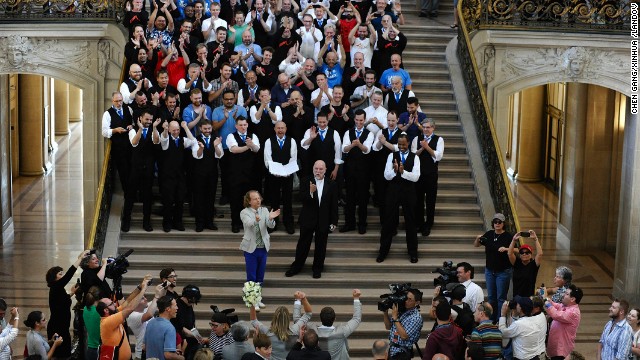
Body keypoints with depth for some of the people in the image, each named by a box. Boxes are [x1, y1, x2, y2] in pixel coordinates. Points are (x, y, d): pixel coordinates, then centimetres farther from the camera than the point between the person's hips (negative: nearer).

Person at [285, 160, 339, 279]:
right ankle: (296, 266, 23)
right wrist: (310, 192, -35)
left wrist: (333, 222, -1)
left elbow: (334, 205, 0)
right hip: (308, 219, -1)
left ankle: (317, 268, 25)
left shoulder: (331, 185, -2)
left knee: (320, 246, 10)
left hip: (323, 221, 1)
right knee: (303, 244, 9)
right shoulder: (305, 183, -4)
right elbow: (302, 200, -16)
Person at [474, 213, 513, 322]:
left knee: (501, 297, -2)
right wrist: (477, 239, -7)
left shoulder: (508, 236, -10)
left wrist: (506, 249, -30)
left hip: (503, 271, -5)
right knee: (491, 297, 13)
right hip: (489, 270, 5)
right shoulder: (489, 234, 4)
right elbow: (476, 245, 13)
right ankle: (491, 319, 23)